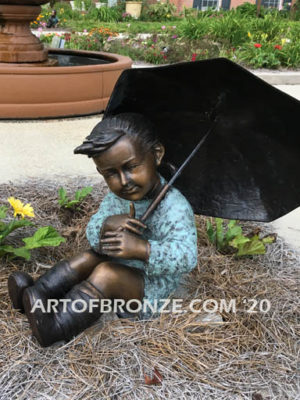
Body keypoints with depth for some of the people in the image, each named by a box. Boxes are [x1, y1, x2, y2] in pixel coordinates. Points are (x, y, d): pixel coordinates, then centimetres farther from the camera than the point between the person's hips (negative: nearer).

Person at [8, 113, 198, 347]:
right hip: (122, 268, 8)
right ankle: (34, 294, -2)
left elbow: (187, 257, -34)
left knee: (106, 274, -28)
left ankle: (55, 328, -28)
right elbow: (93, 234, 0)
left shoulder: (174, 207, -26)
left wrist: (142, 248, -47)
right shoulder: (116, 198, -3)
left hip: (153, 289, -8)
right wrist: (106, 226, -25)